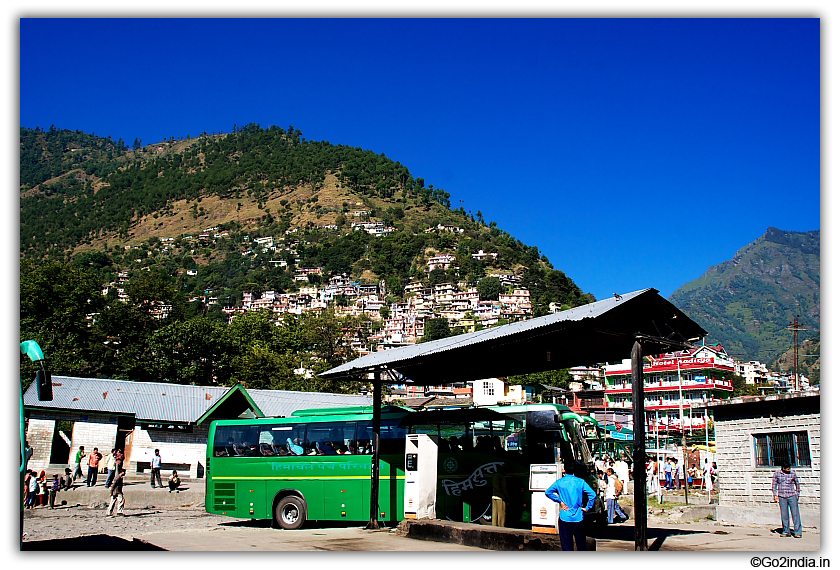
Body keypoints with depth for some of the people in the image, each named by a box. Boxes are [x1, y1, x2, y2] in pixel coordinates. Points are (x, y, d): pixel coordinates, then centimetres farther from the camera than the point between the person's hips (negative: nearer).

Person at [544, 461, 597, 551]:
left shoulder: (559, 482, -3)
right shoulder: (580, 482, -4)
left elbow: (548, 492, -10)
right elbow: (592, 495, -13)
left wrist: (560, 501, -5)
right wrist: (587, 508, -4)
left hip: (565, 517, -1)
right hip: (578, 517, 1)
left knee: (566, 543, 5)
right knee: (581, 541, 15)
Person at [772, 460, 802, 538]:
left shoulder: (793, 473, -1)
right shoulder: (777, 474, 0)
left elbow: (797, 483, 14)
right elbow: (774, 484, 11)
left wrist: (798, 494, 18)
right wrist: (775, 495, 6)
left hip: (792, 496, -1)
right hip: (782, 497, 1)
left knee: (795, 514, -5)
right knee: (784, 515, 4)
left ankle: (798, 532, -1)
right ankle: (786, 531, 15)